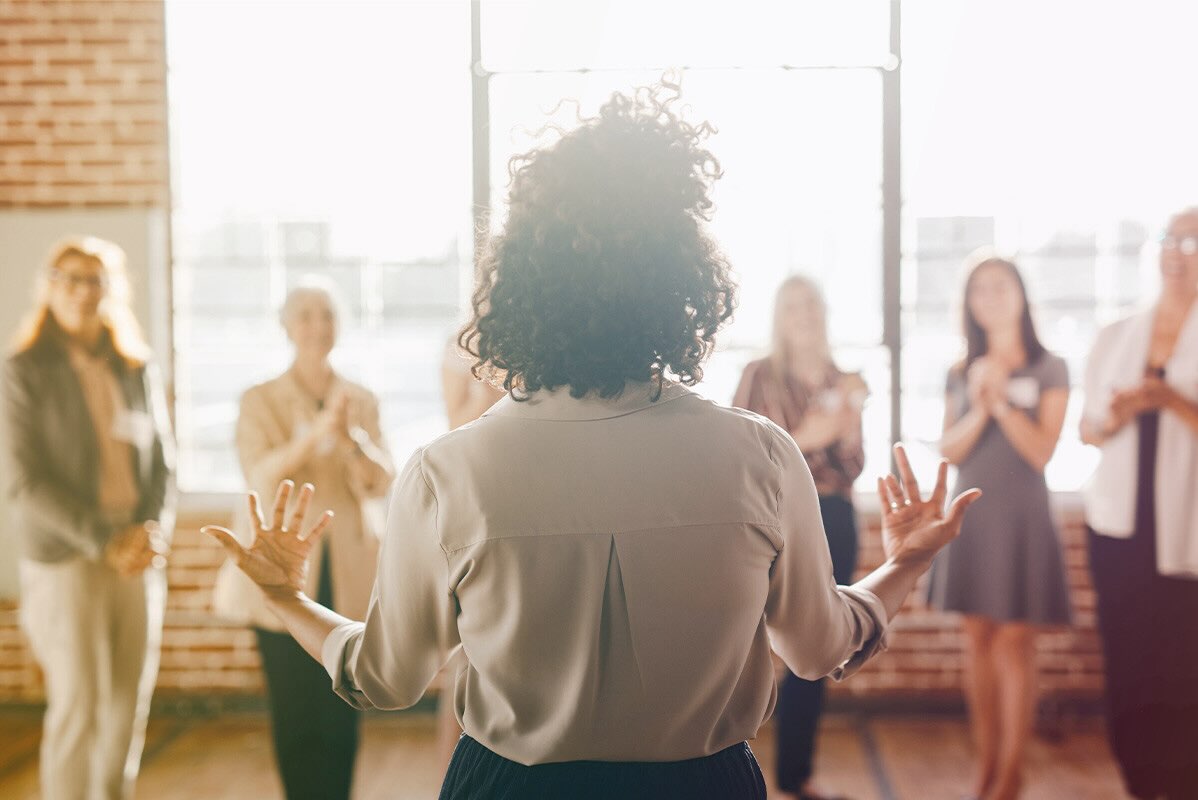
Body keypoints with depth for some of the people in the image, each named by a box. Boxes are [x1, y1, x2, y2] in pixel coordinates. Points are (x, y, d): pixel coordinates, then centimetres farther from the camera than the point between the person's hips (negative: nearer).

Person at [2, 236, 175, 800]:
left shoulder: (137, 372, 9)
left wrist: (152, 532, -6)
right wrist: (104, 541, -15)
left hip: (139, 559, 4)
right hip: (65, 559, -4)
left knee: (129, 704, 7)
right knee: (77, 706, -4)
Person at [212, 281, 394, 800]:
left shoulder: (362, 401, 10)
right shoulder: (260, 401, 4)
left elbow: (381, 482, 0)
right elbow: (261, 475, -12)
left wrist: (352, 437, -20)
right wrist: (316, 433, -28)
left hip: (347, 576, 2)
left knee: (341, 712, 1)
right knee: (294, 711, -2)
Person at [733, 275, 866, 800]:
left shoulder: (843, 383, 12)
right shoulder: (760, 377, -1)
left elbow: (854, 468, 11)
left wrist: (848, 426, -6)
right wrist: (801, 439, -17)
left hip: (834, 521, 5)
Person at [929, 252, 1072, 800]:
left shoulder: (1048, 370, 1)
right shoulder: (961, 373, 10)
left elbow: (1042, 451, -6)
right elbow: (948, 452, 2)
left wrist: (1001, 401, -13)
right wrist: (979, 409, -13)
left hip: (1020, 517, -3)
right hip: (970, 514, 4)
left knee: (1014, 642, -5)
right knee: (978, 639, 6)